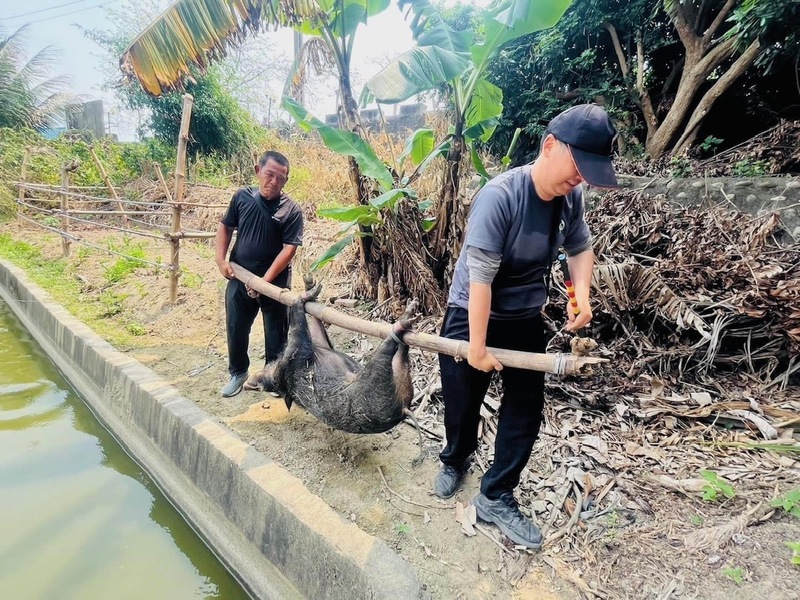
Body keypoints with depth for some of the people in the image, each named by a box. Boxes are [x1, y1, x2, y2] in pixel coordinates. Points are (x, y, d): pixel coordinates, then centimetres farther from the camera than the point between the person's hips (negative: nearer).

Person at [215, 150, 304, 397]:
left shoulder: (291, 210, -13)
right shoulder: (242, 197, -1)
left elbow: (289, 248, -16)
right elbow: (225, 227, 10)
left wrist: (265, 280, -20)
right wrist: (221, 259, -2)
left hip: (275, 282, -3)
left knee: (275, 333, 10)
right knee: (235, 329, 14)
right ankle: (238, 372, 36)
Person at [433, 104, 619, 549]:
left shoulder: (572, 196, -8)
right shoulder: (500, 196, -27)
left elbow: (581, 246, 9)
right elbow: (479, 277, -27)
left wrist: (582, 295, -10)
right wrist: (478, 346, -23)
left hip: (526, 320, 5)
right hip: (472, 316, -5)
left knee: (527, 408, 5)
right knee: (463, 404, 12)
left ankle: (496, 498, 22)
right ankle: (455, 461, 44)